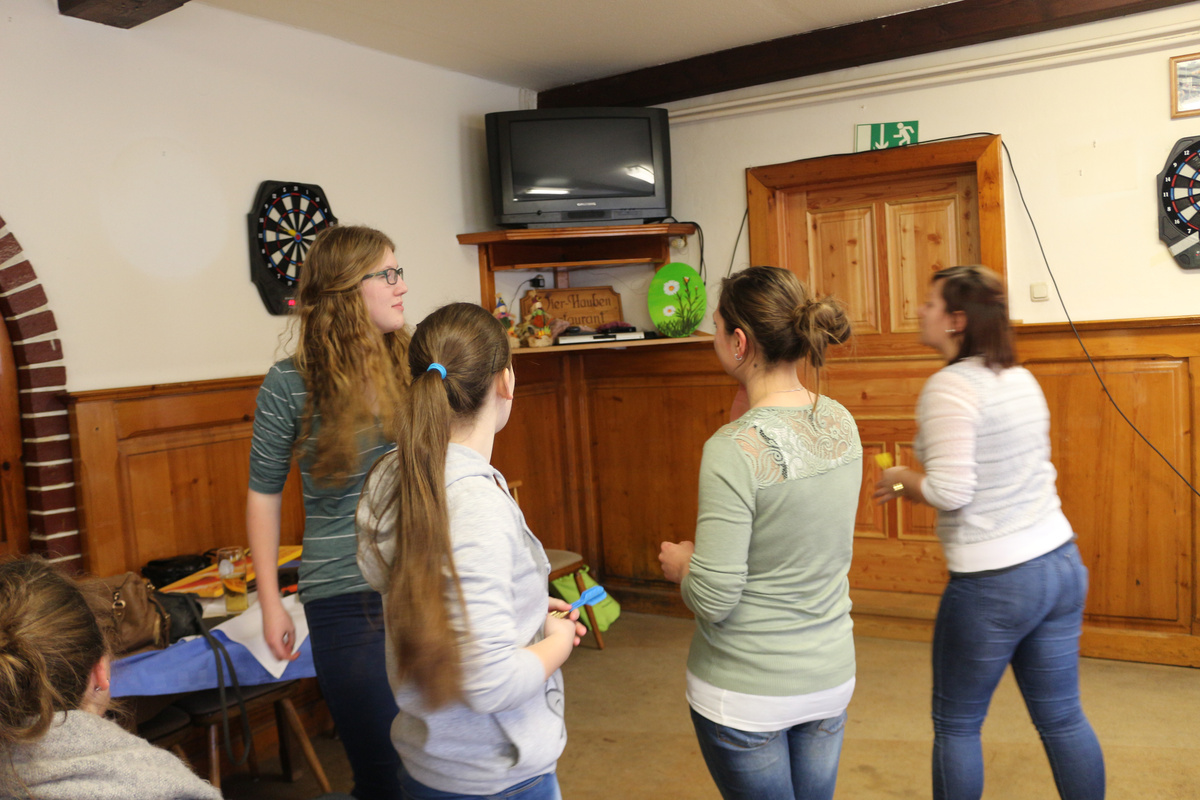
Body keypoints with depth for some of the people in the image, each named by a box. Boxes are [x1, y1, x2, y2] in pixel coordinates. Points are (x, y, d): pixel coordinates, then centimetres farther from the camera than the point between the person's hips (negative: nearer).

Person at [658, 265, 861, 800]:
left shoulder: (733, 449, -25)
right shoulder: (841, 421, -4)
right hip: (831, 675, 6)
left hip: (746, 692, -6)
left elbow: (714, 599, -24)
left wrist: (682, 566, -1)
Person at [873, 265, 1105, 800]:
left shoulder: (950, 387, -17)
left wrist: (902, 480, -5)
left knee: (956, 726, 11)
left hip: (992, 584, -8)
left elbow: (949, 491, -23)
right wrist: (920, 482, 14)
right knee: (1062, 719, 18)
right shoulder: (1020, 379, 8)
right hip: (1061, 563, 8)